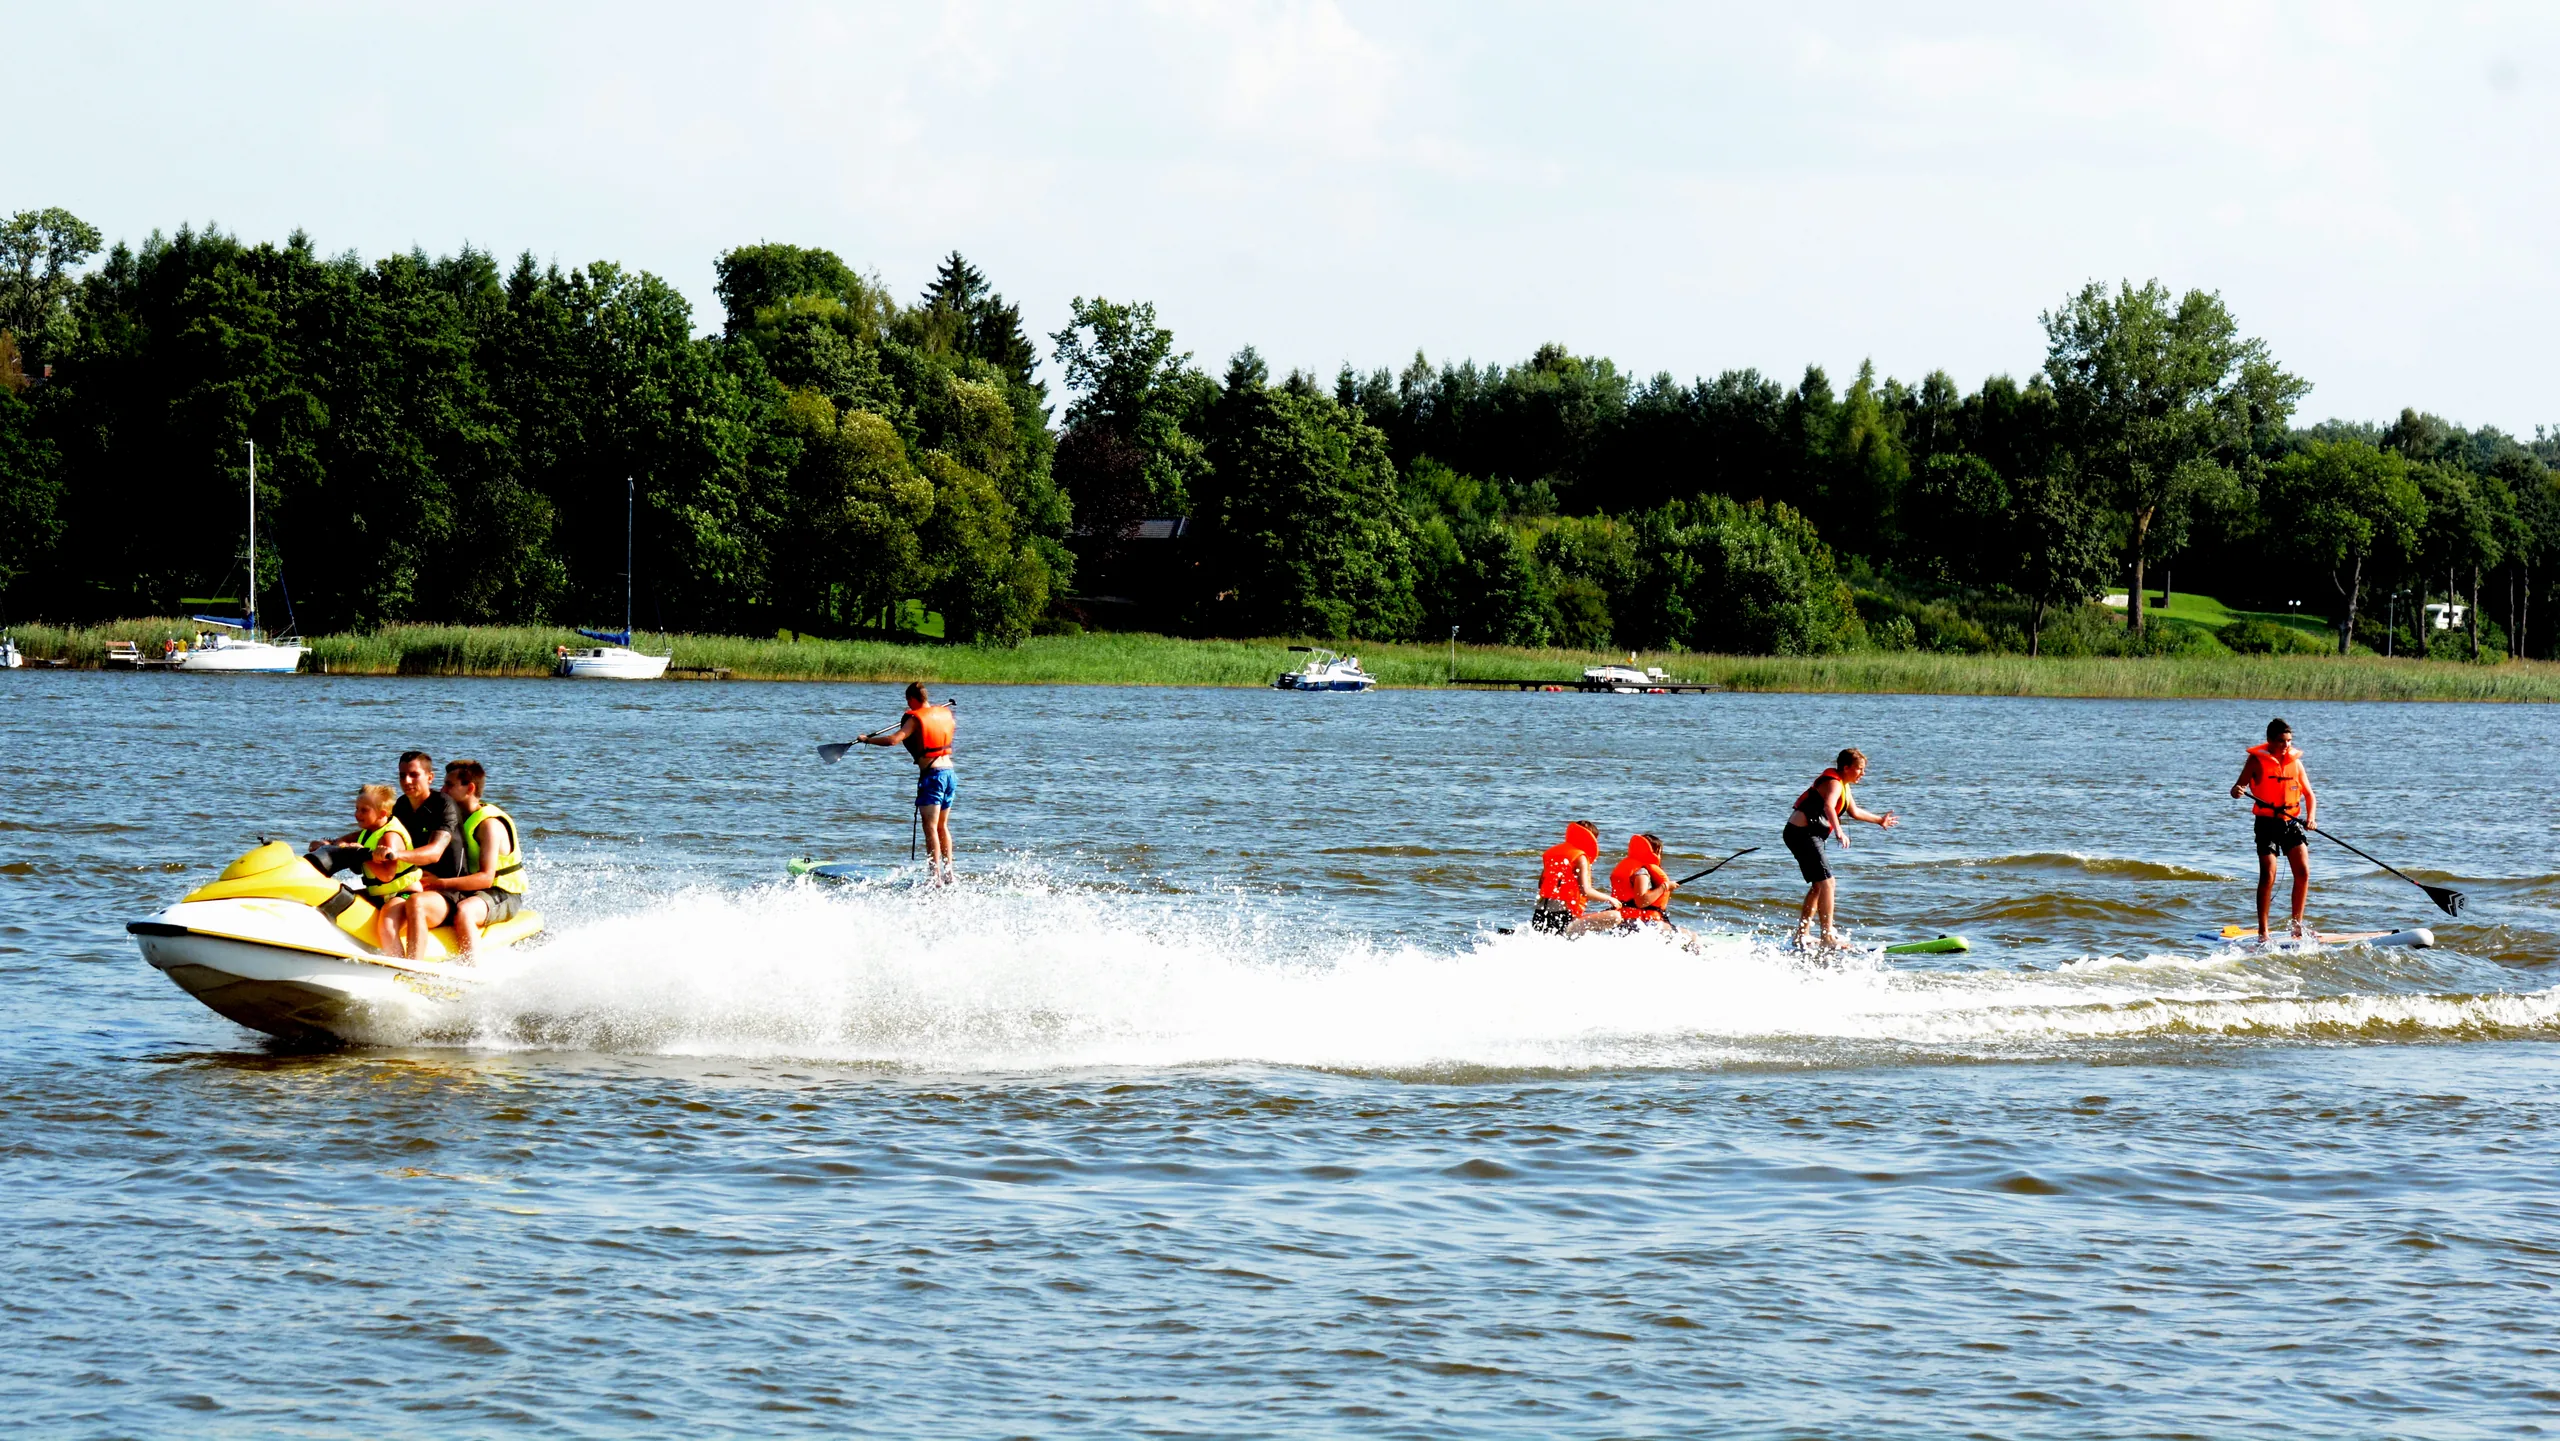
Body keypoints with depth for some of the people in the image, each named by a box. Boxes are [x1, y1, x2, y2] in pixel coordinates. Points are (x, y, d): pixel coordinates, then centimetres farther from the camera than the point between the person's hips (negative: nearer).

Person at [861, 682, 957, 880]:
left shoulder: (915, 718, -7)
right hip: (949, 772, 7)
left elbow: (893, 739, -18)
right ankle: (948, 872, 19)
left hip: (932, 774, -7)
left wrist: (868, 739, -4)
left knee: (930, 827, -9)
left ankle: (936, 875, -17)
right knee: (942, 826, 18)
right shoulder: (945, 713, 12)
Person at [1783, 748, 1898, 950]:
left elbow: (1854, 812, 32)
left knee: (1819, 885, 16)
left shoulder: (1843, 785, 17)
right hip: (1802, 833, -11)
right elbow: (1828, 807, -36)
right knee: (1826, 883, -15)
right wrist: (1839, 832, -50)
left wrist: (1879, 820, 42)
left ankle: (1801, 935, 21)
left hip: (1808, 835, 11)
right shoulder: (1834, 783, -16)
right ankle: (1827, 936, -17)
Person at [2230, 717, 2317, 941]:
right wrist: (2237, 791, -32)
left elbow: (2309, 794, 9)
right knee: (2268, 876, -12)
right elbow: (2239, 787, -7)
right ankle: (2262, 932, -6)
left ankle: (2297, 926, 9)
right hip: (2267, 823, -4)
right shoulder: (2257, 760, -4)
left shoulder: (2294, 761, 7)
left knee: (2303, 872, -4)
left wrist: (2310, 818, -10)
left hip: (2291, 822, 4)